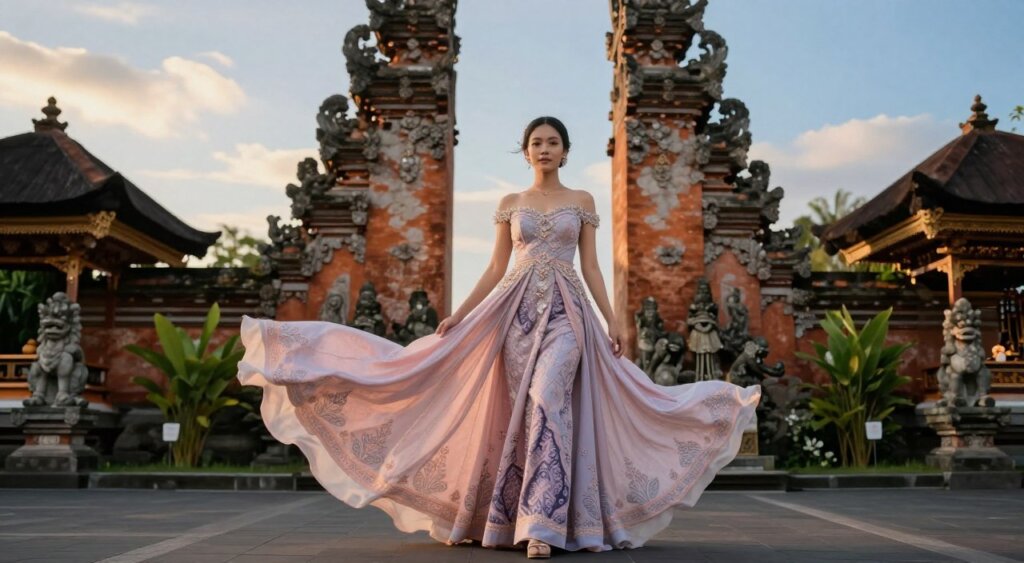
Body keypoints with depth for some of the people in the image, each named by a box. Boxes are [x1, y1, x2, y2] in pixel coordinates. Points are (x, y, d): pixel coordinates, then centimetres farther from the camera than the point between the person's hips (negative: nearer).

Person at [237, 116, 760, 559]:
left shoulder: (582, 200, 10)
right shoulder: (510, 203, 12)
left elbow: (590, 267, 8)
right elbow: (496, 268, 10)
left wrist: (612, 321, 0)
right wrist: (458, 314, 1)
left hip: (566, 311, -2)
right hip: (517, 308, 2)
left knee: (548, 401, -20)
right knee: (521, 410, 0)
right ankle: (520, 515, 14)